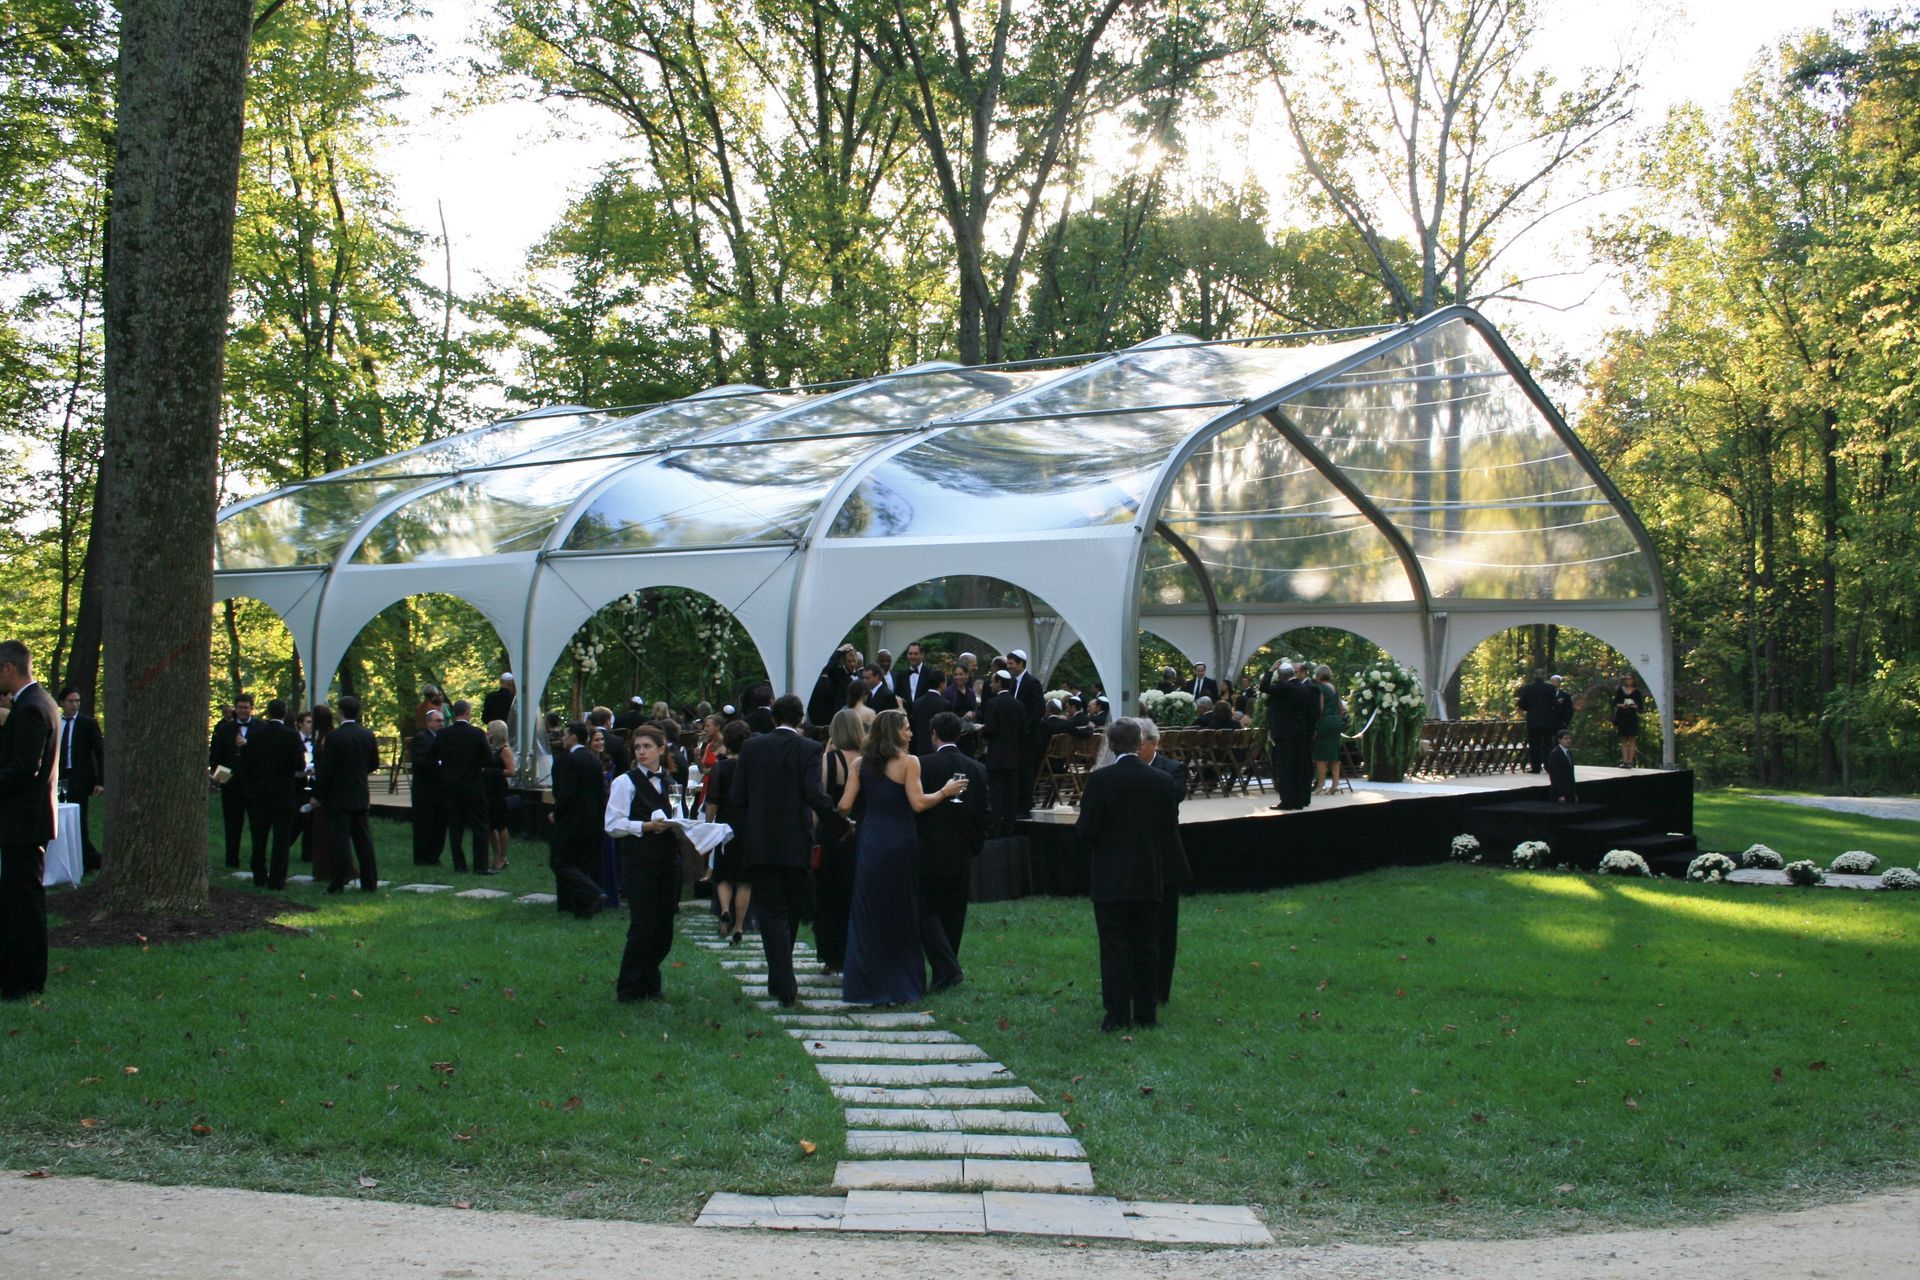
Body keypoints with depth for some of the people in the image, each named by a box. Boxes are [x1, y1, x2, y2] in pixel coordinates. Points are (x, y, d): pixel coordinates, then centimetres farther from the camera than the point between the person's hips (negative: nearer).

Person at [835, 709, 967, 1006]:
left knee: (868, 913, 8)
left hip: (871, 843, 3)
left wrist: (845, 820, 22)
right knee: (902, 913, 8)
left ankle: (864, 985, 5)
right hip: (901, 843, -3)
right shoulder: (908, 762, -7)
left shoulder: (862, 764, 4)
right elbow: (918, 803, -15)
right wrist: (945, 791, -2)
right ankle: (902, 984, 12)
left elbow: (844, 805, 0)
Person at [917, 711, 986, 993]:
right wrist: (975, 848, 15)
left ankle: (947, 968, -15)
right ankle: (944, 975, 19)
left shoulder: (924, 765, -11)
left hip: (930, 853, -5)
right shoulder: (977, 769, 3)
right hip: (962, 857, 5)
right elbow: (982, 814, 6)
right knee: (953, 916, 13)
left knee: (927, 913, 1)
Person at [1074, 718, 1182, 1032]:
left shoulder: (1100, 780, -13)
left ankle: (1118, 1015, 2)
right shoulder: (1163, 781, -1)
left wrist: (1090, 853, 10)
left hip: (1111, 879, -3)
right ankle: (1146, 1014, 15)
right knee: (1146, 948, 11)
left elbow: (1085, 832, -12)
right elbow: (1171, 833, 3)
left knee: (1114, 949, 2)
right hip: (1151, 879, 3)